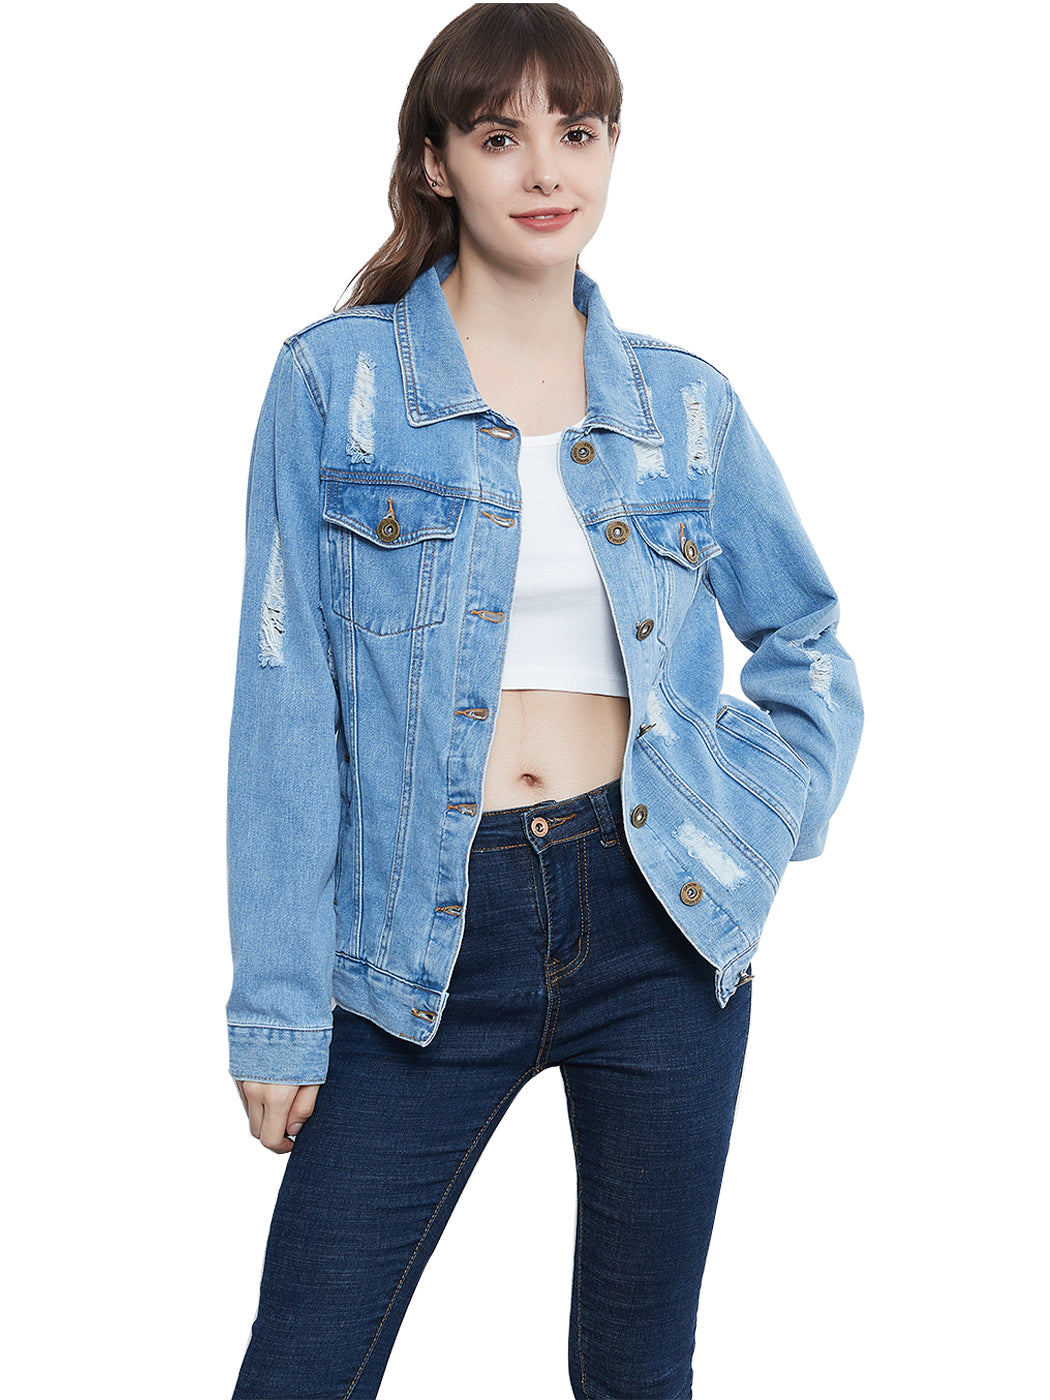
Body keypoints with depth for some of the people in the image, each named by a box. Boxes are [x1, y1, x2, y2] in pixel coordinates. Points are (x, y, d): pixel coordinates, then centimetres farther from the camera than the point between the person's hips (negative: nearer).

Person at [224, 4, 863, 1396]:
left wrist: (751, 825, 0)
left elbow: (810, 646, 18)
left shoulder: (687, 402, 6)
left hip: (658, 917, 2)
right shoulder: (333, 379, -1)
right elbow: (286, 704, -3)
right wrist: (278, 1003, -5)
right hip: (430, 940, -2)